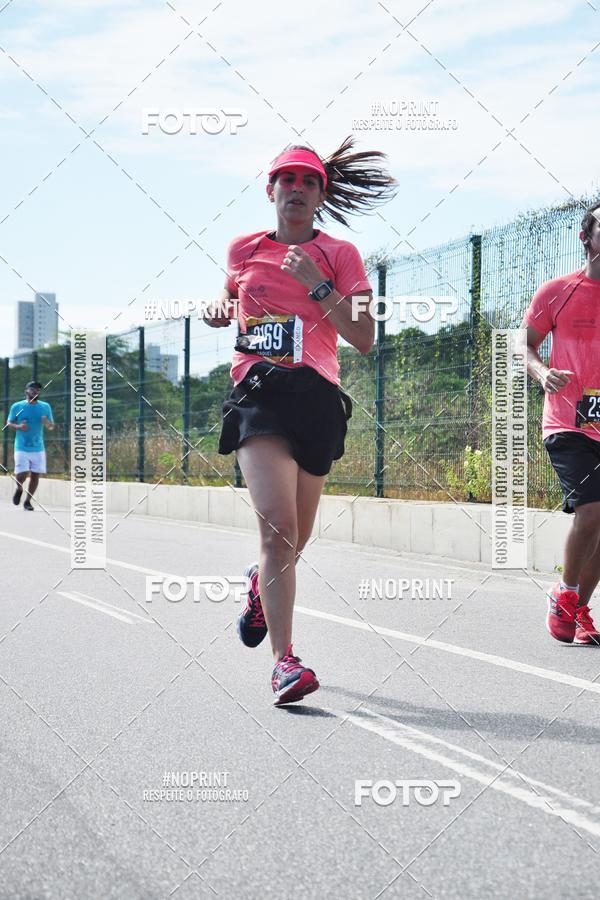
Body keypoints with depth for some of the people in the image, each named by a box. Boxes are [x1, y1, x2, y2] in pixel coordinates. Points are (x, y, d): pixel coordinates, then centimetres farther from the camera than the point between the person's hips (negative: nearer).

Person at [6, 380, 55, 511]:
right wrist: (18, 426, -15)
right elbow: (8, 423, 6)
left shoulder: (45, 407, 6)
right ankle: (19, 488, 22)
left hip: (38, 448, 3)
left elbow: (51, 427, 10)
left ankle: (27, 501, 20)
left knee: (35, 475, 2)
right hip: (21, 448, -3)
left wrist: (47, 423, -13)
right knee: (22, 475, -12)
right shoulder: (17, 407, 0)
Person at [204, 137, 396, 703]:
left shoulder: (339, 255, 7)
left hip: (318, 398, 1)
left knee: (294, 539, 10)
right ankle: (284, 661, -21)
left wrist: (317, 284, -11)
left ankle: (260, 582, 47)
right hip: (258, 393, -1)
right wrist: (220, 311, 10)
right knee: (278, 527, -21)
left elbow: (364, 339, -2)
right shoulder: (243, 249, 12)